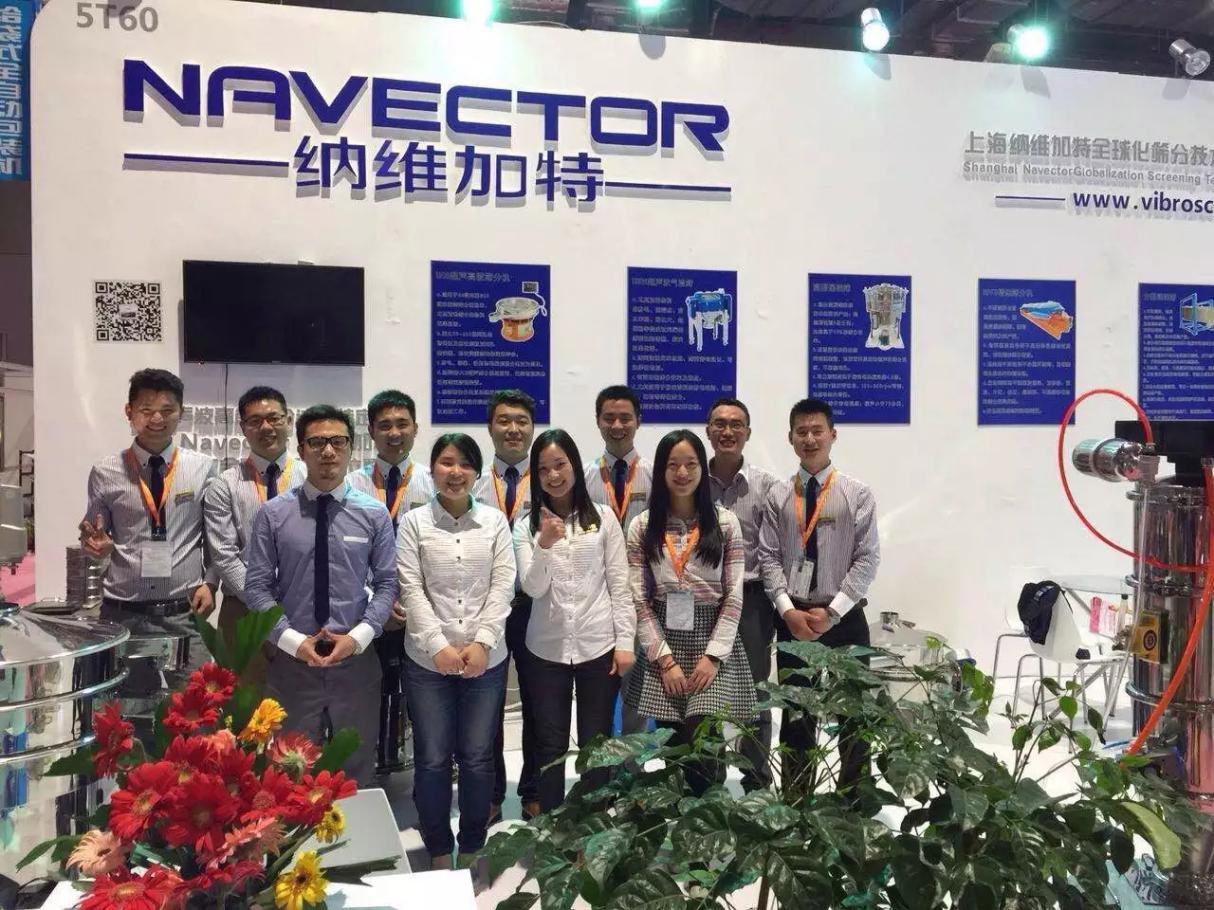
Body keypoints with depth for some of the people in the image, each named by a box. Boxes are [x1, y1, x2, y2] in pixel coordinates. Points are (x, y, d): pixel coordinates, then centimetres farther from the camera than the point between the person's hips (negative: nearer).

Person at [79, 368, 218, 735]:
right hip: (123, 612, 1)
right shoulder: (105, 473, 1)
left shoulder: (203, 468, 0)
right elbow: (95, 540, 11)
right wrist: (97, 545, -11)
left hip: (185, 612, -1)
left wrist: (209, 582, -3)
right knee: (128, 717, 12)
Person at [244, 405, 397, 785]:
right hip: (291, 660, 0)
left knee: (357, 766, 16)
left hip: (356, 659, 1)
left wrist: (357, 637, -13)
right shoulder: (272, 514, -3)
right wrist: (294, 641, -13)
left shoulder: (374, 514, -1)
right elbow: (257, 586, -3)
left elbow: (387, 583, -1)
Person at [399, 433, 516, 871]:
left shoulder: (495, 521, 4)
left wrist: (482, 642, -11)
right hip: (428, 661, -1)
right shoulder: (413, 523, 1)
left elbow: (503, 586, -1)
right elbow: (412, 590, -5)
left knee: (478, 758, 8)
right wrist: (439, 645, -14)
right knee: (432, 759, 6)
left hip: (486, 660, 1)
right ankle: (439, 852, 24)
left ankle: (473, 849, 27)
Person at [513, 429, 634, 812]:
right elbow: (532, 588, -10)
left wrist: (625, 641, -6)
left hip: (598, 646, 0)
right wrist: (544, 545, -26)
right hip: (546, 649, 1)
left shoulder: (603, 517, 0)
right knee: (550, 746, 9)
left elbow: (619, 584, 0)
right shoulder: (527, 526, 1)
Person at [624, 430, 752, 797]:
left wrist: (713, 656, -9)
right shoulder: (642, 526, 2)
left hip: (713, 643, -1)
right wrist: (665, 659, -8)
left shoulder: (725, 522, 1)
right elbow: (638, 599, -1)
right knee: (672, 746, 3)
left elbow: (734, 596, -1)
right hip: (663, 645, 1)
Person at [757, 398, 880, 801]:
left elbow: (868, 559, -6)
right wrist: (789, 610, -11)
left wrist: (832, 611, -13)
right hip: (793, 618, 1)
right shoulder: (778, 495, 2)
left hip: (845, 618, -1)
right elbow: (769, 557, 1)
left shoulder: (857, 494, -2)